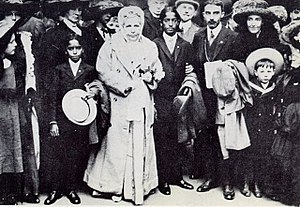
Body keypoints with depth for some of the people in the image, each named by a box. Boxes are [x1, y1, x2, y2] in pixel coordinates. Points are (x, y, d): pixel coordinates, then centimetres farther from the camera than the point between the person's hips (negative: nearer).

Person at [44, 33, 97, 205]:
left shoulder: (90, 71, 8)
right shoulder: (59, 70, 8)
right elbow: (53, 97, 3)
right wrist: (53, 122, -4)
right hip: (61, 119, 0)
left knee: (77, 157, 3)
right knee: (57, 155, -1)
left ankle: (71, 189, 16)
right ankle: (56, 189, 11)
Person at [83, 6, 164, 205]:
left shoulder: (150, 47, 11)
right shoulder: (111, 46, 1)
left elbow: (159, 73, 13)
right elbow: (103, 71, -7)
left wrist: (150, 76, -9)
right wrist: (124, 84, -16)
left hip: (143, 105, 3)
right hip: (119, 104, -2)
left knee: (142, 145, 6)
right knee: (118, 144, 2)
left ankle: (139, 186, 18)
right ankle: (116, 187, 16)